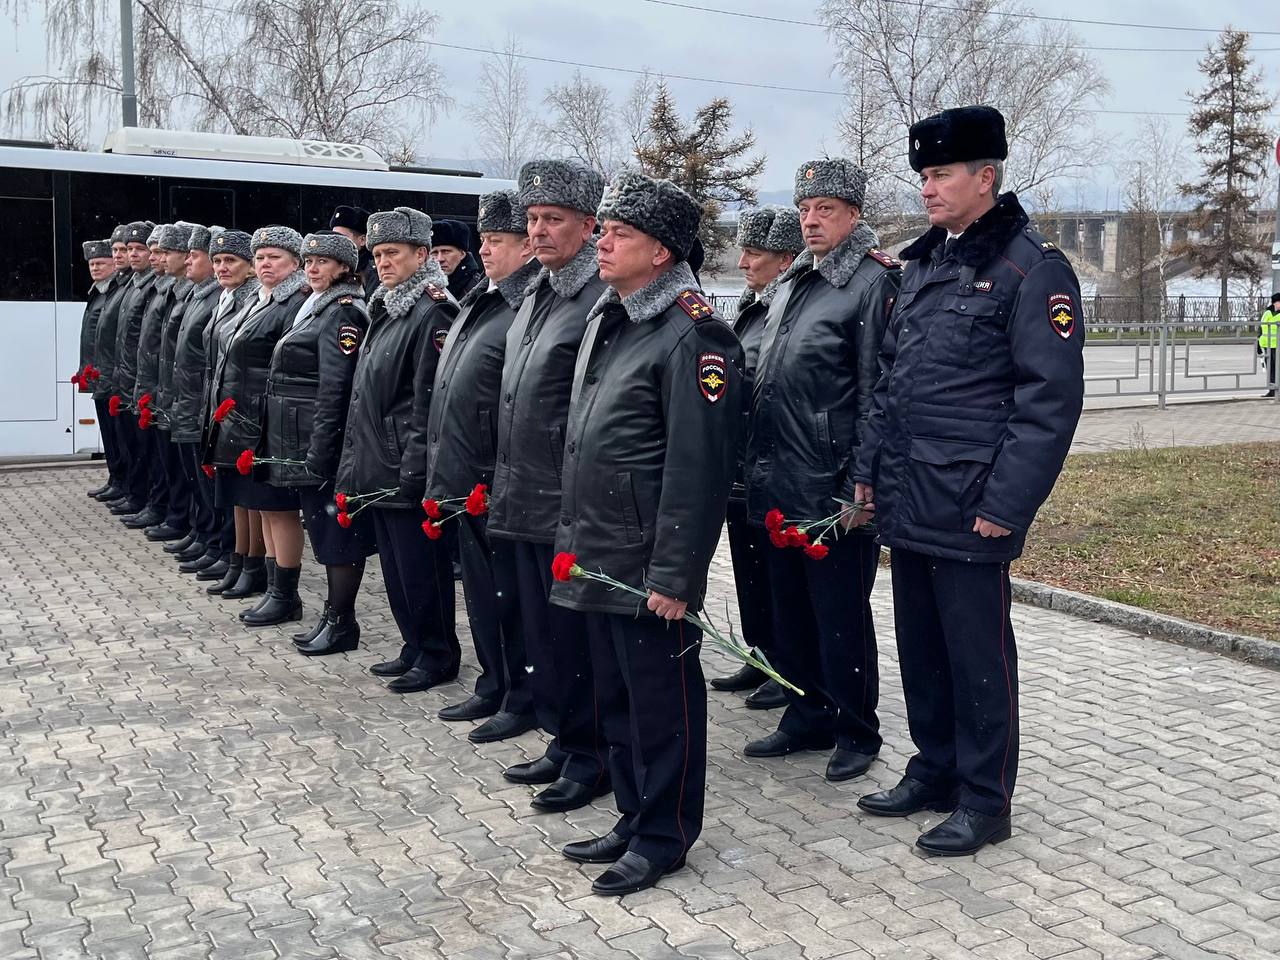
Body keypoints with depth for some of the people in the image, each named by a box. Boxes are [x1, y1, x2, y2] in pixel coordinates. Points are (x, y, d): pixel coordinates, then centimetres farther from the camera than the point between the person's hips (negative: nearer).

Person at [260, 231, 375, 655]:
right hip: (302, 446, 10)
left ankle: (342, 622, 7)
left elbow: (335, 389, -20)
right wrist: (309, 453, 17)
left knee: (336, 529, -2)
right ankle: (333, 614, 22)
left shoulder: (343, 313, -13)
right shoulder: (315, 307, 17)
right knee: (324, 528, 13)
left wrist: (319, 453, -22)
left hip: (323, 444, -10)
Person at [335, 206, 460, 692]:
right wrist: (355, 459, 16)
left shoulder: (432, 313, -12)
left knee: (420, 565, -1)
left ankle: (437, 657, 11)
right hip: (377, 468, 9)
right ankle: (414, 648, 27)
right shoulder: (384, 311, 16)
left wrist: (414, 470, -20)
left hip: (406, 470, -9)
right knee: (396, 564, 15)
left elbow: (429, 402, -18)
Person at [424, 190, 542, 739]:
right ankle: (493, 687, 31)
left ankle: (524, 701, 16)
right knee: (480, 588, 17)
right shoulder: (477, 303, 14)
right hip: (465, 480, 9)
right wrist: (444, 472, 17)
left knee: (511, 593, 3)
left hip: (500, 484, -9)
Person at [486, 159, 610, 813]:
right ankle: (562, 741, 31)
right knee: (540, 631, 17)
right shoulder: (535, 297, 15)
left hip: (569, 507, -9)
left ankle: (590, 756, 18)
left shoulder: (603, 300, -14)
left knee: (574, 635, 3)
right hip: (521, 501, 9)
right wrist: (505, 485, 17)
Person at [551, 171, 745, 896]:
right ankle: (634, 817, 34)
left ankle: (664, 836, 20)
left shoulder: (692, 333, -16)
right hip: (596, 556, 9)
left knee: (661, 699, 5)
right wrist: (573, 535, 19)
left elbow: (698, 468, -20)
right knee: (617, 695, 19)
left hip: (647, 564, -9)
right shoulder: (605, 320, 13)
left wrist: (675, 574, -21)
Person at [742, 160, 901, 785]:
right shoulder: (791, 284, 15)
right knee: (790, 609, 16)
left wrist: (861, 485, -17)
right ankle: (807, 719, 30)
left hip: (834, 491, -8)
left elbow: (876, 393, -14)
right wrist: (758, 466, 17)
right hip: (780, 486, 8)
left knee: (841, 615, 3)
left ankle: (856, 732, 19)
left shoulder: (873, 284, -10)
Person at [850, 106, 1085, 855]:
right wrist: (870, 469, 14)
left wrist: (1006, 504, -18)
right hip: (908, 503, 7)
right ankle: (934, 771, 32)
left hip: (970, 507, -7)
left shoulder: (1033, 267, -9)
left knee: (978, 654, 4)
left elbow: (1052, 396, -14)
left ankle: (984, 801, 18)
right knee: (921, 646, 16)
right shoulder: (924, 263, 15)